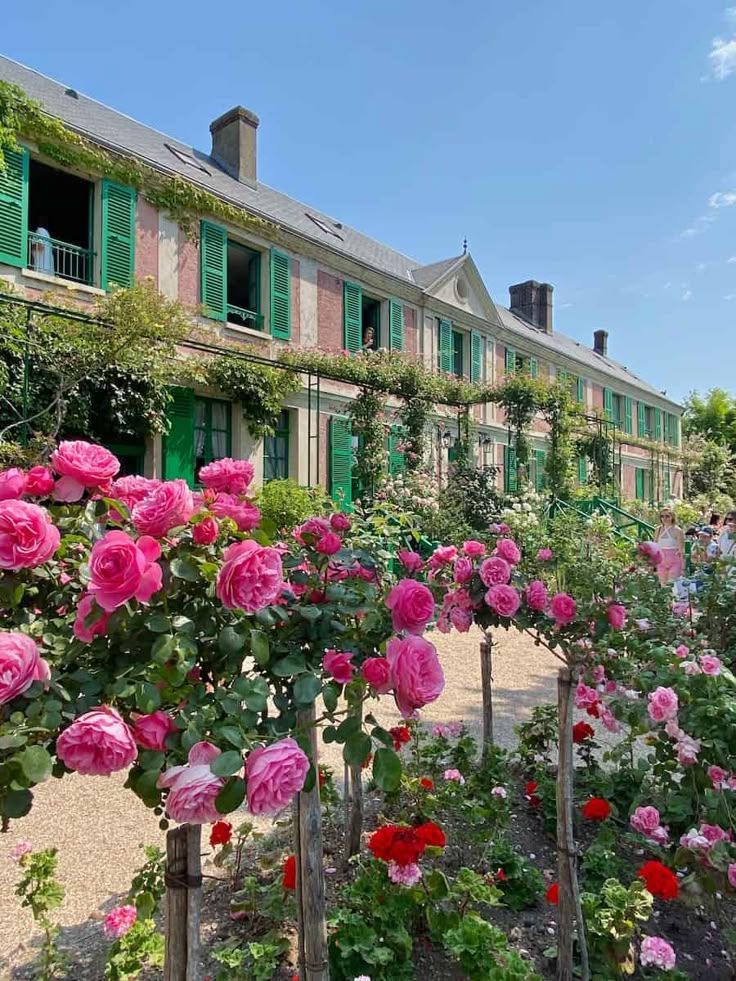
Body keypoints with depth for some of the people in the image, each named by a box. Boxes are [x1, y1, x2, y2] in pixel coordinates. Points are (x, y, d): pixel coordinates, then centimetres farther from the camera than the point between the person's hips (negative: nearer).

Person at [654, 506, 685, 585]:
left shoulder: (677, 530, -7)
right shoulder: (658, 530, 6)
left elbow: (681, 551, -7)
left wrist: (683, 567, -10)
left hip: (674, 562, -4)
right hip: (661, 562, 4)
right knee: (663, 586, 7)